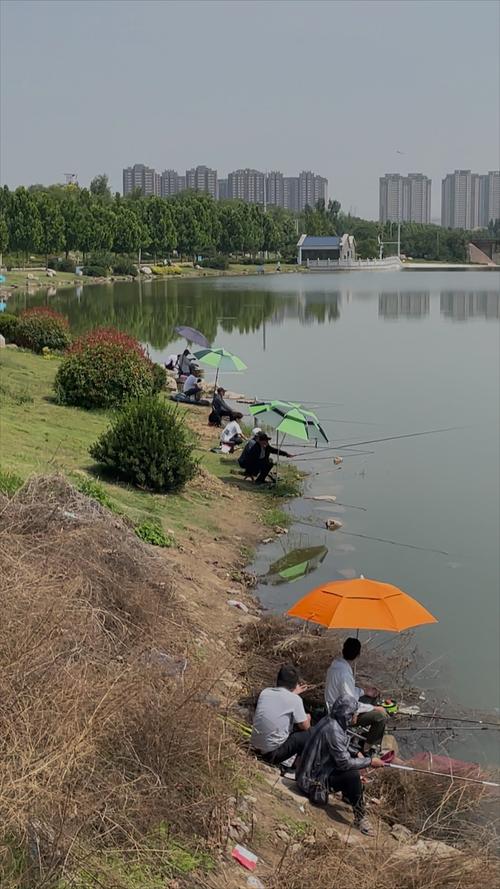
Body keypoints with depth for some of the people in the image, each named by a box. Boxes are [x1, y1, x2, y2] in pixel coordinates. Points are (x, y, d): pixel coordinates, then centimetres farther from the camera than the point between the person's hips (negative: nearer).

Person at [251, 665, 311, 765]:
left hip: (255, 748, 7)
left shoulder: (265, 692, 6)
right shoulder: (295, 699, -11)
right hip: (272, 754, -7)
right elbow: (305, 726, 1)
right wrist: (307, 718, 23)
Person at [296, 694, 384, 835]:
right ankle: (360, 817, -10)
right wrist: (370, 761, -16)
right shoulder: (333, 730, -28)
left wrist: (357, 754, 2)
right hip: (314, 779, -10)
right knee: (352, 775, -24)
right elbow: (344, 762, -25)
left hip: (317, 767, 10)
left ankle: (347, 795, 26)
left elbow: (342, 751, 17)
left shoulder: (330, 720, 1)